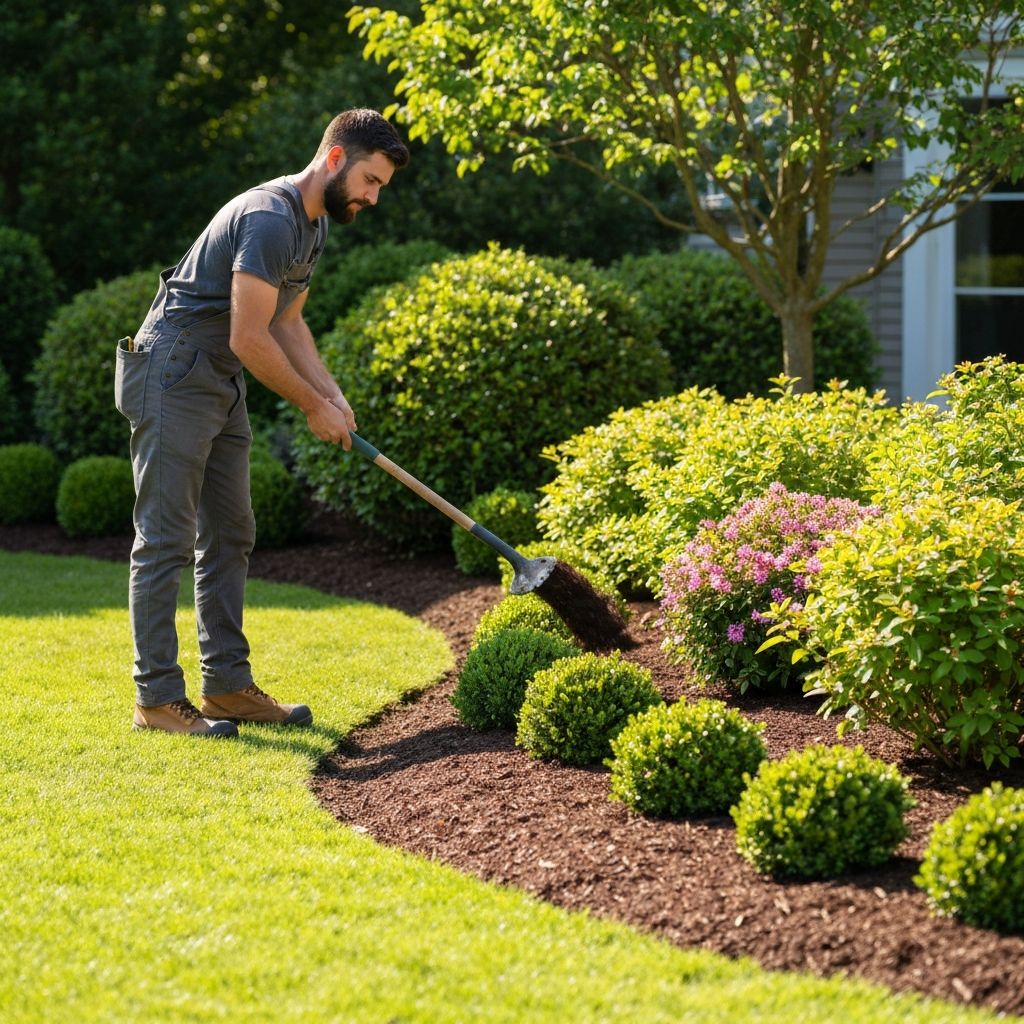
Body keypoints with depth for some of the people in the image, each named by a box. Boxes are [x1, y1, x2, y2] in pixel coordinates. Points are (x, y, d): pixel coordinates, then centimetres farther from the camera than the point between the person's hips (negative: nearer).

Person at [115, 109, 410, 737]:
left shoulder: (317, 225, 11)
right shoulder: (270, 218, -22)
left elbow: (287, 323, 18)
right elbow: (249, 338, -24)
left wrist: (333, 395, 4)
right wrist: (314, 406, -13)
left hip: (223, 388, 11)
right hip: (175, 380, -11)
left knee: (229, 538, 11)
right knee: (166, 541, -8)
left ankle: (228, 685, 17)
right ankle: (157, 698, -5)